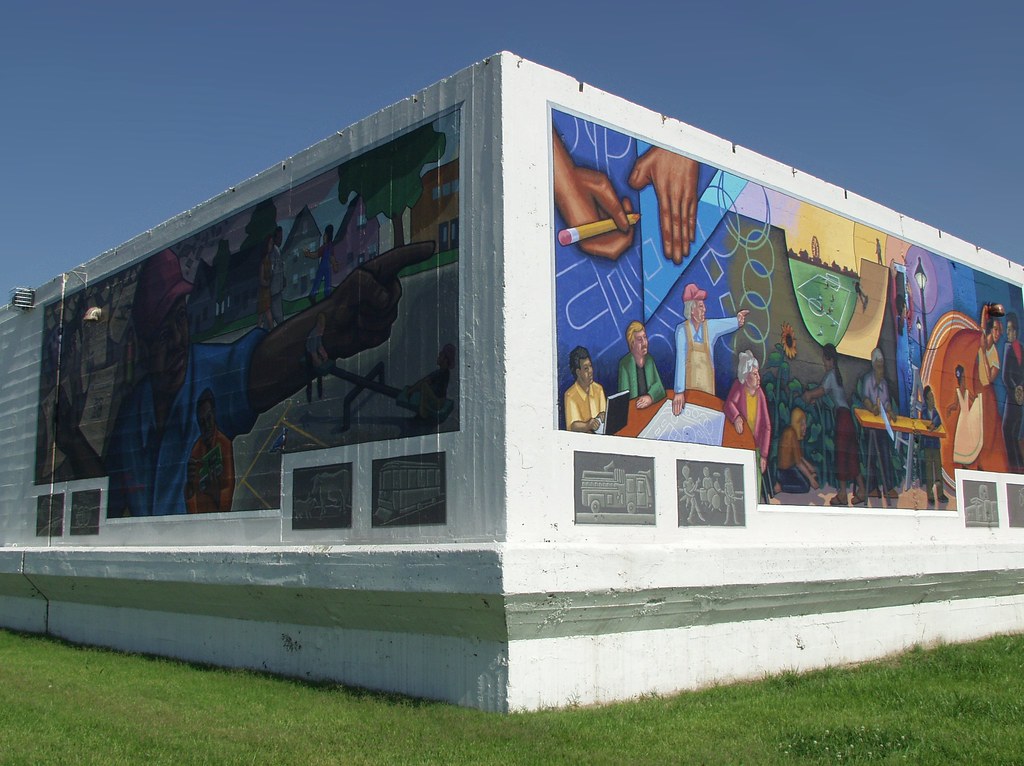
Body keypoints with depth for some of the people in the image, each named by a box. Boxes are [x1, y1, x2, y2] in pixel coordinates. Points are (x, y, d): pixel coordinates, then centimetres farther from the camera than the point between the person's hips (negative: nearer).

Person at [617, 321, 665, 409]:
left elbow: (658, 385, 3)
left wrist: (651, 397, -16)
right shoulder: (624, 364, -7)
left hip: (651, 407, 2)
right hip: (634, 409, -2)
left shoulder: (650, 359, 8)